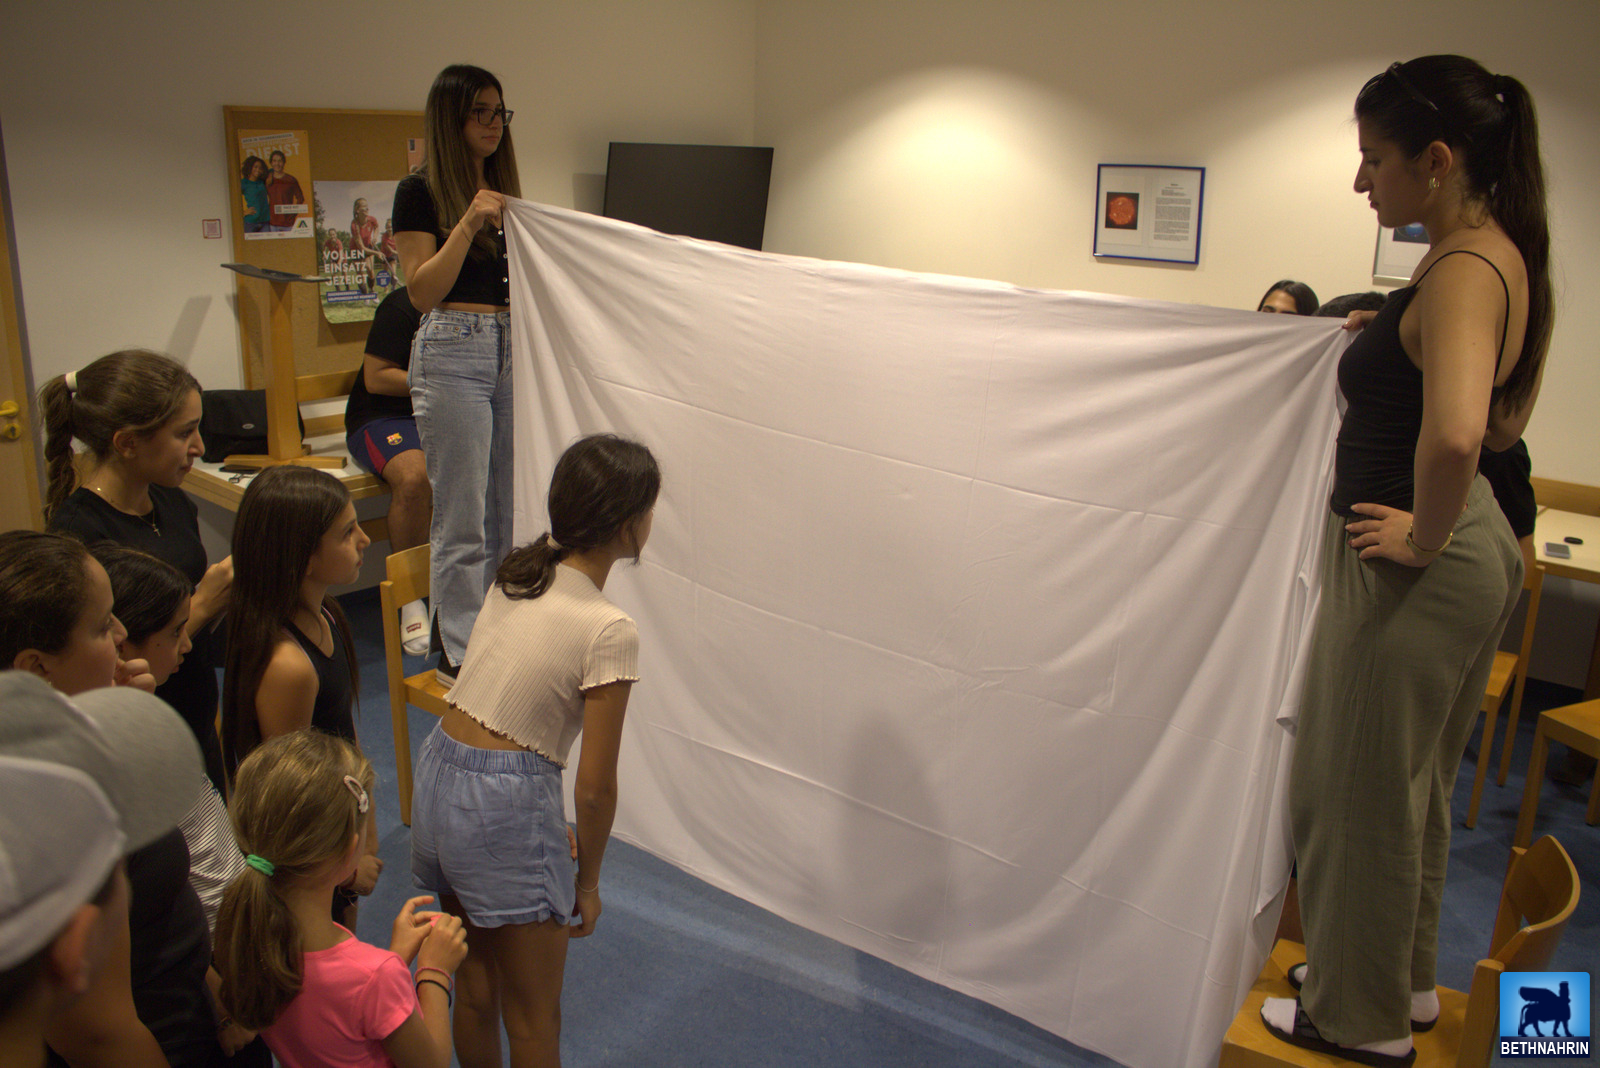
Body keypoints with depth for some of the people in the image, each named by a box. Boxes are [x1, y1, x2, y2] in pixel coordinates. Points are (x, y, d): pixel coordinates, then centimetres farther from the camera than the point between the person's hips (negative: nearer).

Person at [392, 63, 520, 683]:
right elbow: (423, 292, -11)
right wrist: (467, 225, -18)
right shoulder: (420, 193, -4)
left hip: (512, 350, 7)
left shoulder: (504, 189, 16)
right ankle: (460, 651, 7)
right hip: (452, 352, -7)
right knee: (462, 515, -4)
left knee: (510, 506, 11)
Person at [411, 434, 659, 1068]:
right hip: (505, 808, -7)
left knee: (476, 990, 27)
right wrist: (587, 882, 1)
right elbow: (595, 786, -16)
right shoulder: (609, 631, -20)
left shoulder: (517, 572, 2)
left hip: (436, 780, 7)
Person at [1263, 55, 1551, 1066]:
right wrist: (1390, 344, 15)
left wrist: (1425, 534, -25)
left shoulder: (1462, 270, -23)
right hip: (1479, 543, 10)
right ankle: (1403, 979, 42)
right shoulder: (1504, 256, 8)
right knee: (1411, 784, 23)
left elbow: (1453, 431, -42)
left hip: (1419, 567, -10)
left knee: (1360, 792, 7)